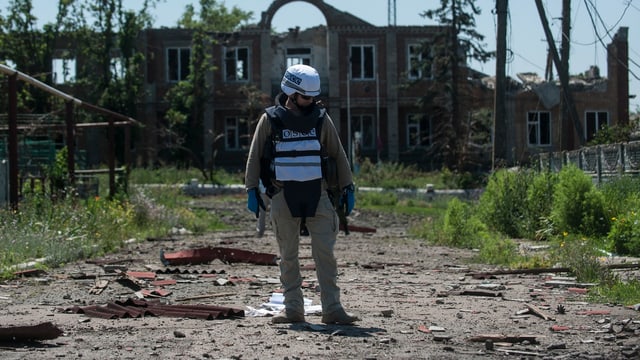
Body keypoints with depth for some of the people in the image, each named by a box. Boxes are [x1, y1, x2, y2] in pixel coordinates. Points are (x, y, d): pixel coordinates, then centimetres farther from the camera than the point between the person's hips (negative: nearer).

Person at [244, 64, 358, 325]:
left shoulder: (320, 119, 6)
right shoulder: (270, 120, 1)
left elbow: (338, 154, 12)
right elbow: (254, 157, 6)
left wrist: (347, 188, 8)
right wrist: (252, 190, 0)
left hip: (317, 195, 1)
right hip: (283, 196, -1)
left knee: (325, 254, -5)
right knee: (288, 256, 3)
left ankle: (332, 310, -5)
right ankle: (293, 310, 10)